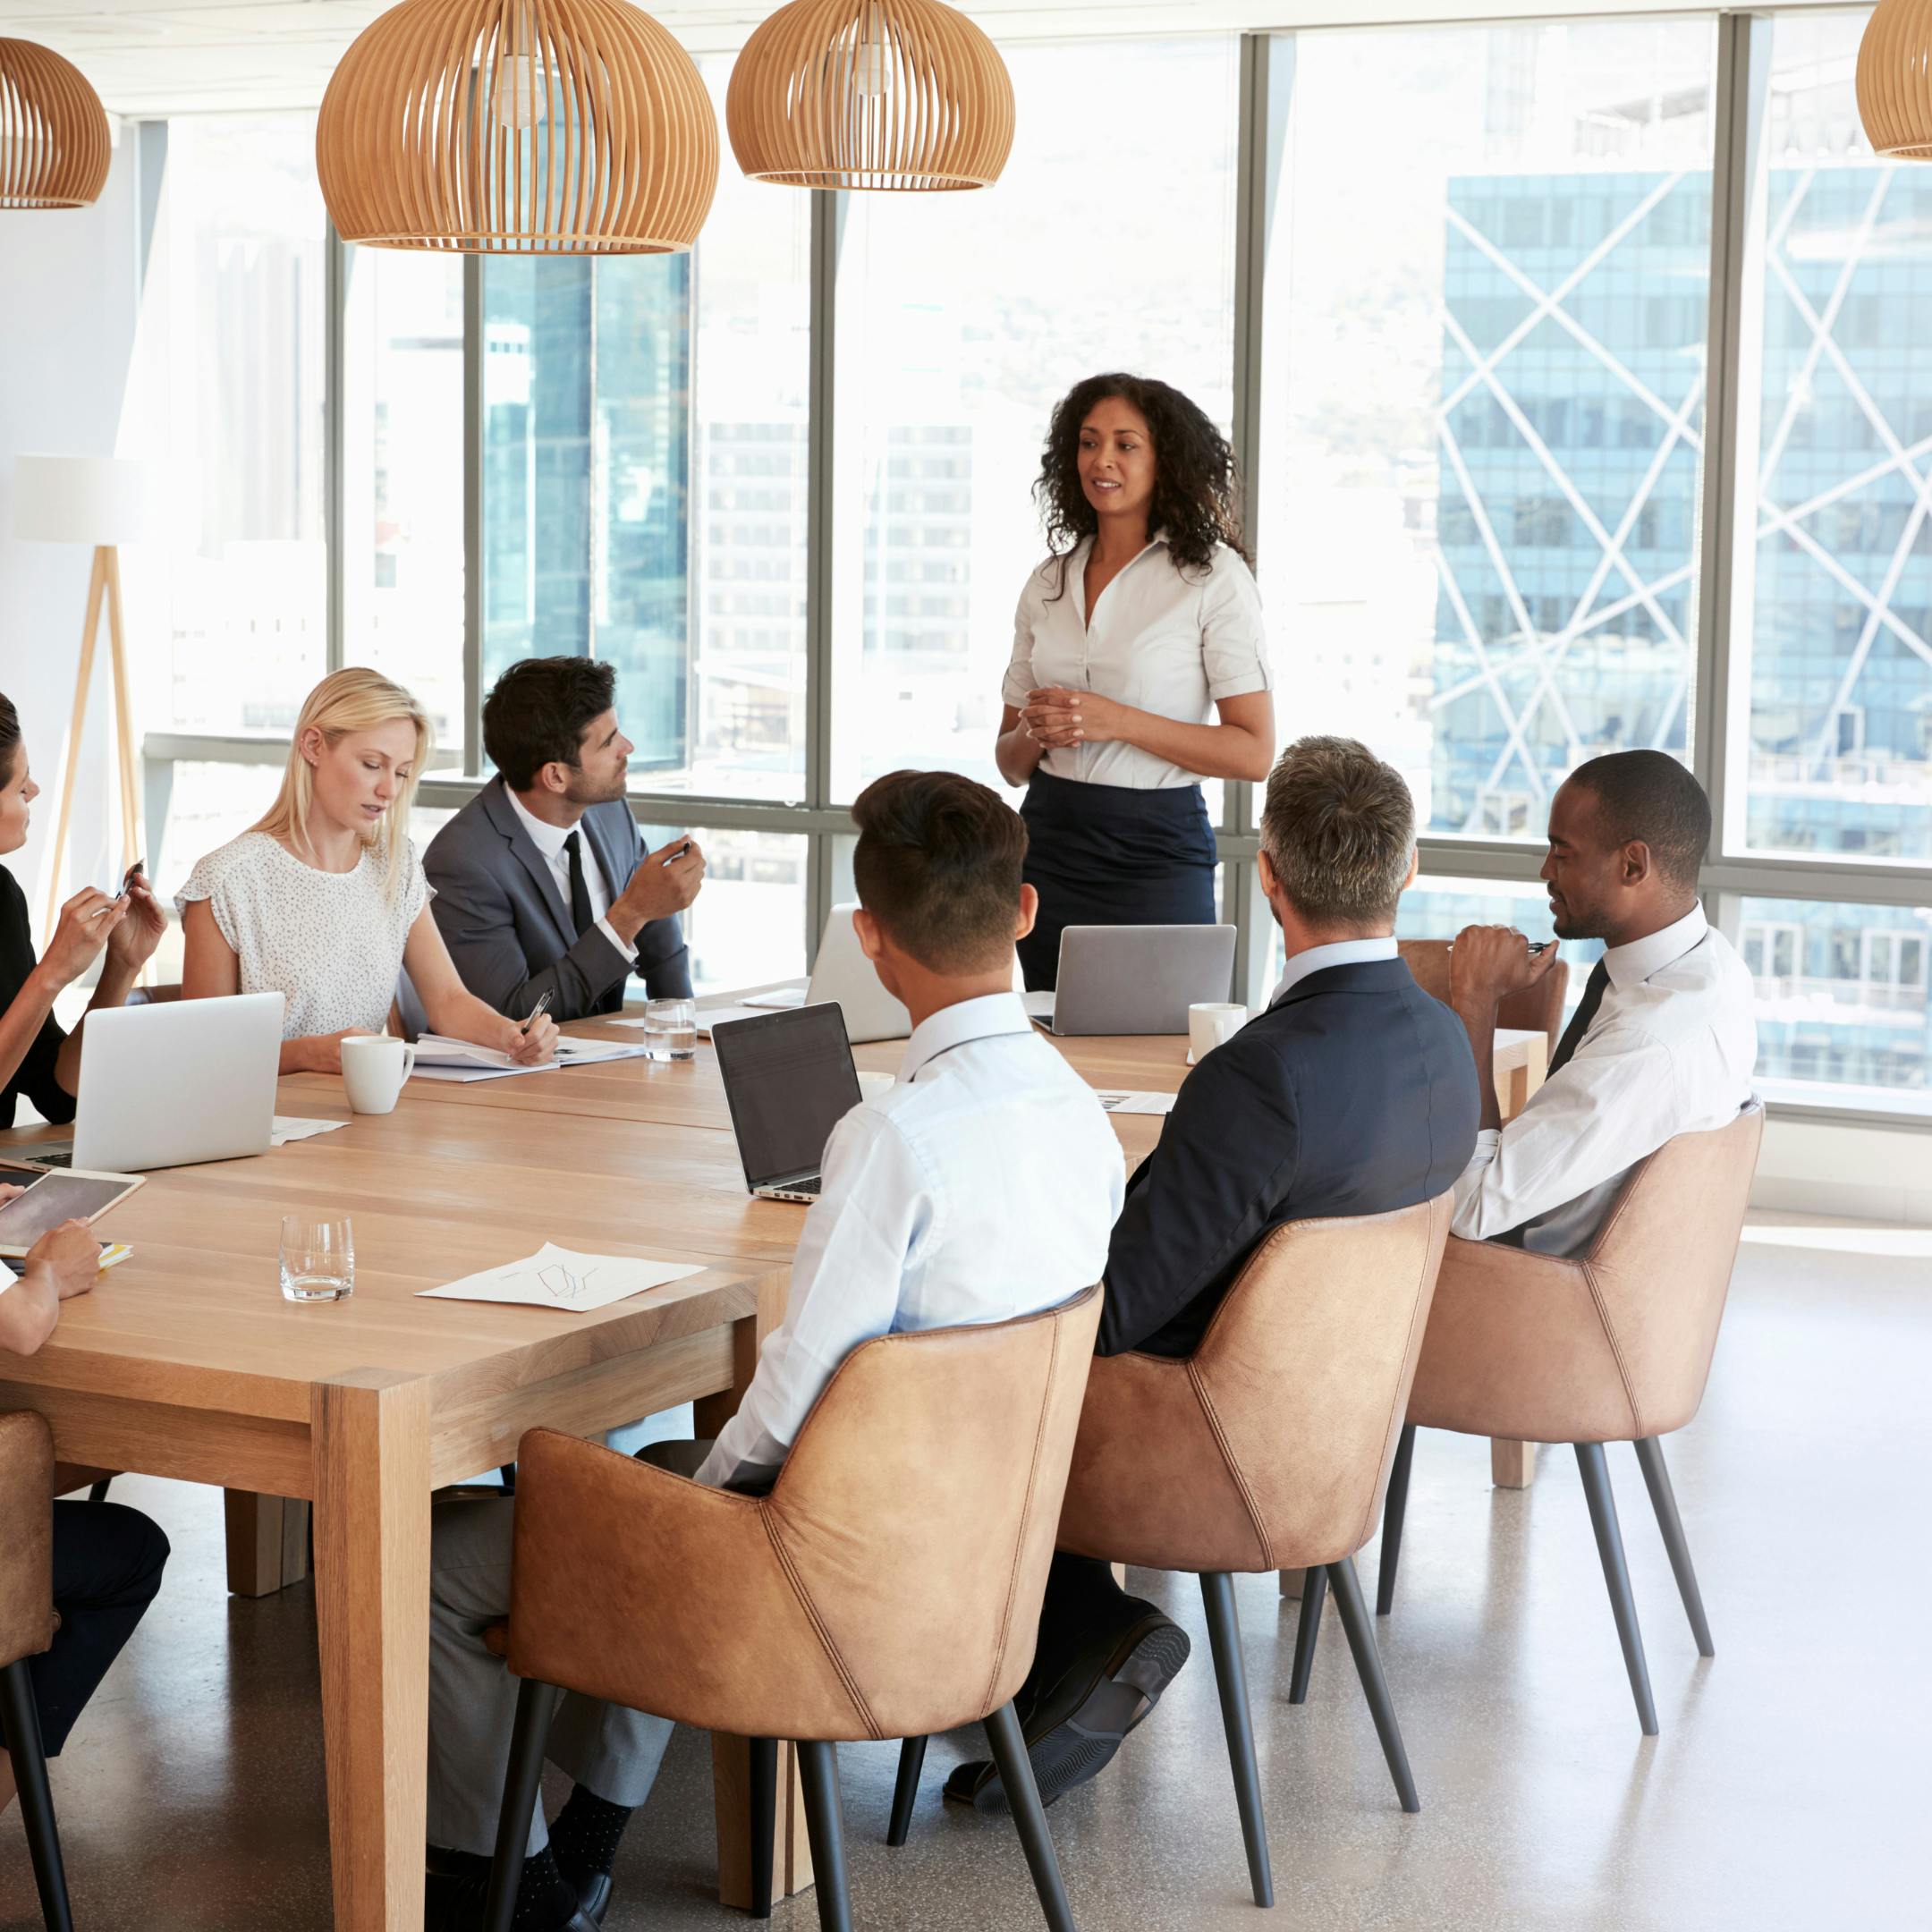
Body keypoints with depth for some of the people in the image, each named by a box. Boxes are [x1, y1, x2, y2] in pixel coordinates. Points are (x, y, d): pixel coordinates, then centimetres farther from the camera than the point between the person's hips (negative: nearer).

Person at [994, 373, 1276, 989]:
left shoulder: (1213, 575, -4)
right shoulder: (1048, 583, 11)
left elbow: (1254, 753, -11)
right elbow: (1010, 763, 14)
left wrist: (1117, 722, -17)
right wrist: (1035, 733, -8)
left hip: (1155, 853, -4)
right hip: (1049, 844, 4)